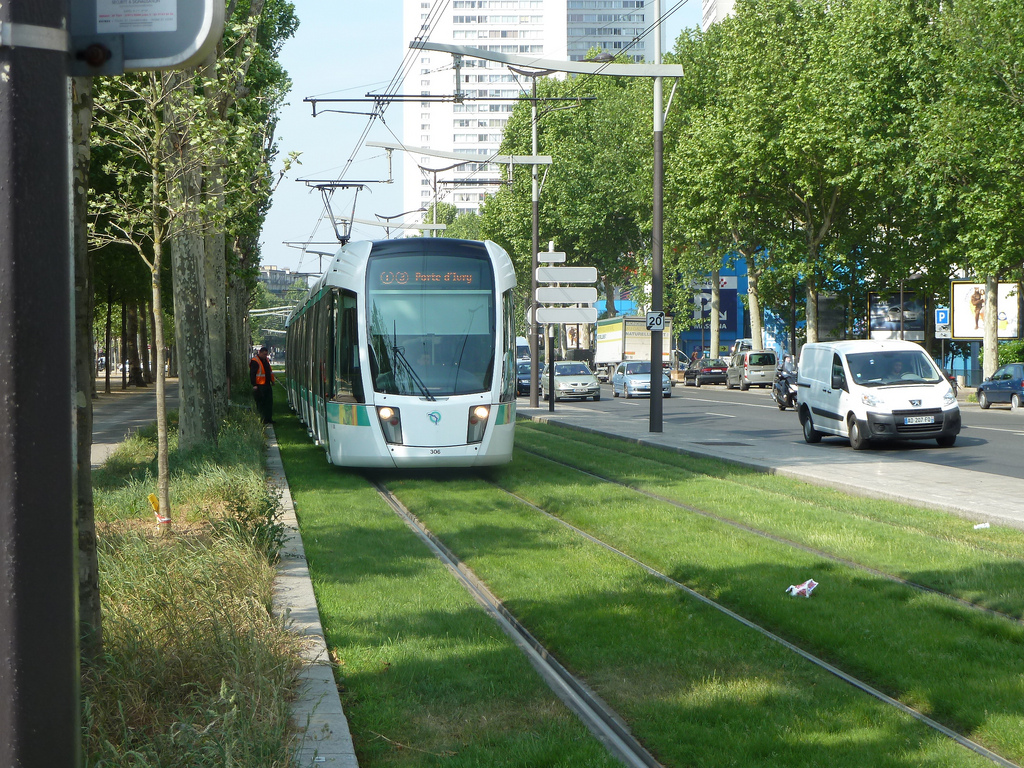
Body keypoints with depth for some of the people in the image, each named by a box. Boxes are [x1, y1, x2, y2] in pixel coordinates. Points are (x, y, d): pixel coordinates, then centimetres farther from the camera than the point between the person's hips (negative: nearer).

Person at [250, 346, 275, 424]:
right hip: (259, 386, -8)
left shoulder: (266, 360, 15)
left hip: (267, 385, 8)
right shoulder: (255, 362, -12)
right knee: (260, 403, -4)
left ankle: (268, 418, 13)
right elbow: (252, 374, -15)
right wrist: (254, 385, -19)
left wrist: (272, 381, 23)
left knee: (269, 402, 8)